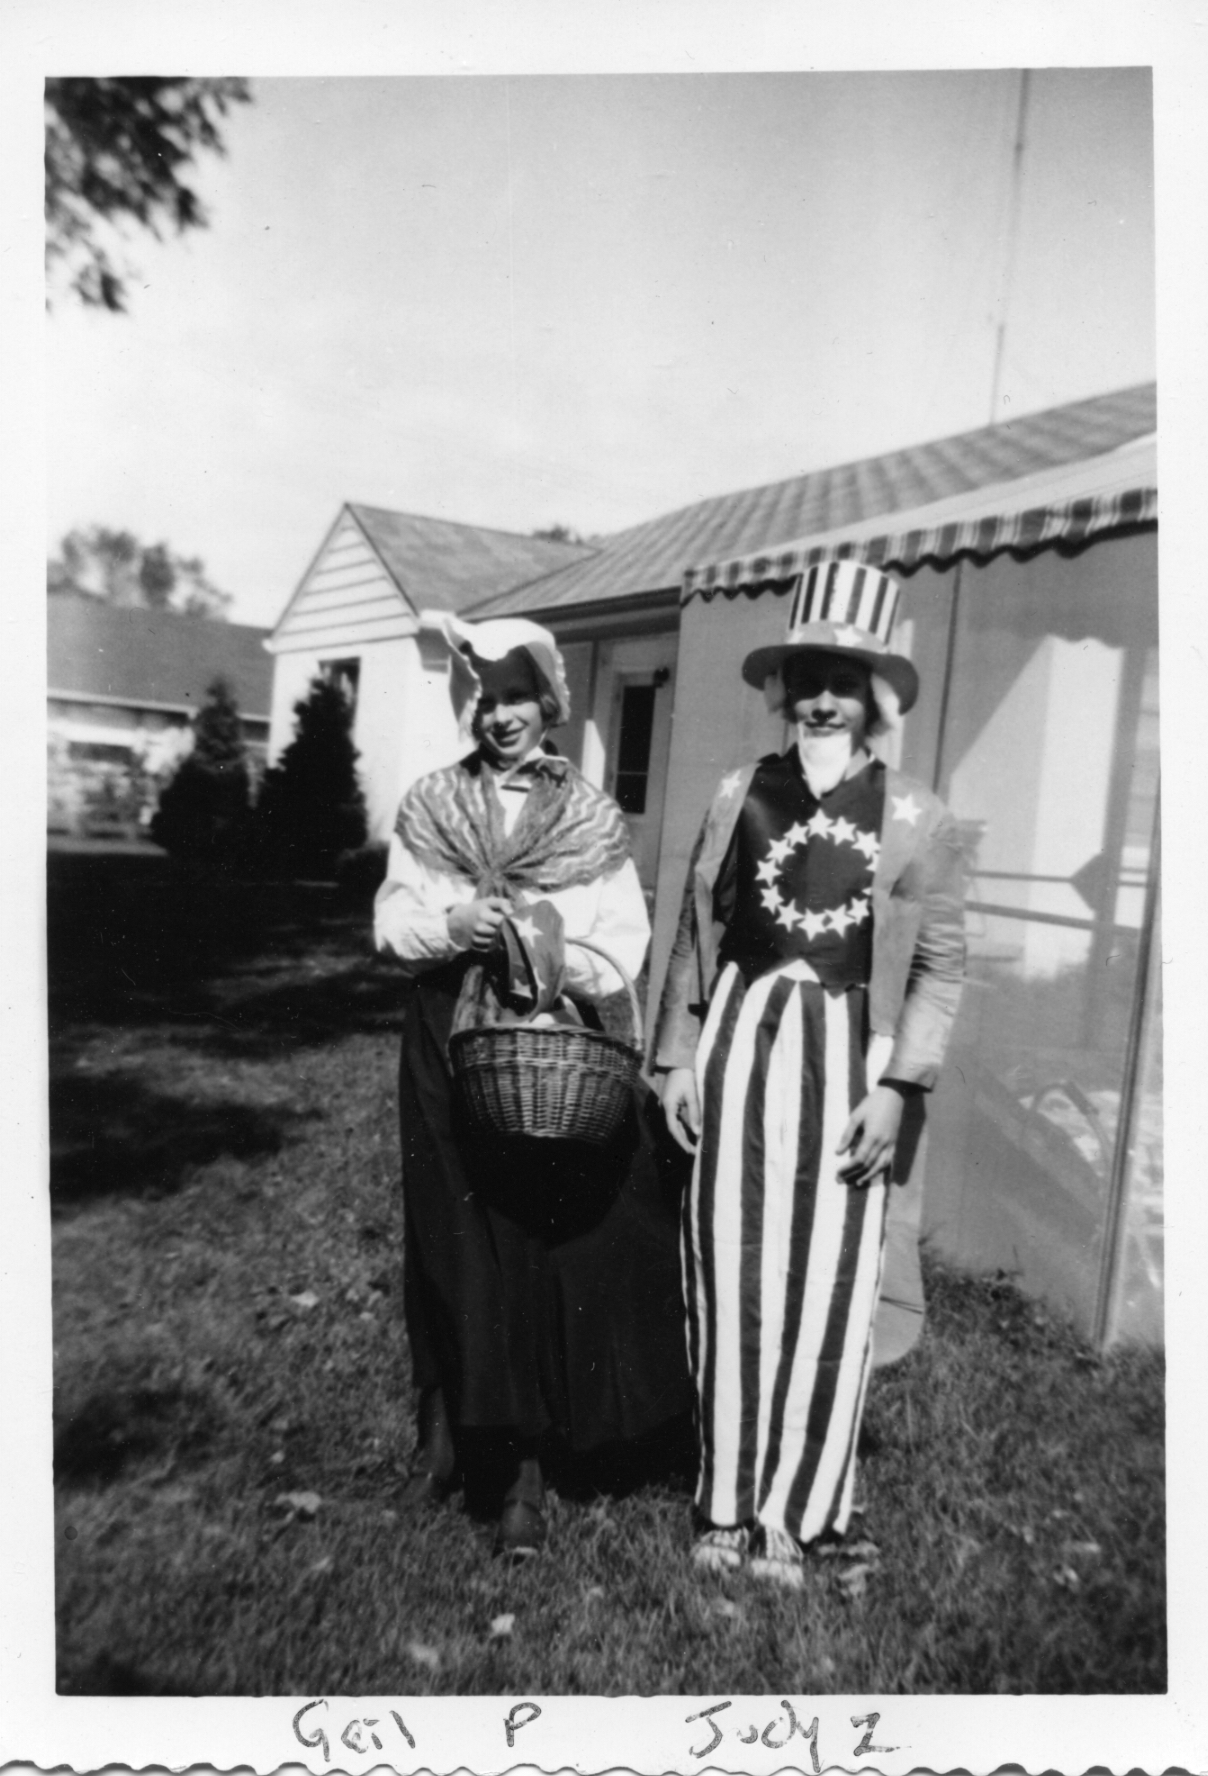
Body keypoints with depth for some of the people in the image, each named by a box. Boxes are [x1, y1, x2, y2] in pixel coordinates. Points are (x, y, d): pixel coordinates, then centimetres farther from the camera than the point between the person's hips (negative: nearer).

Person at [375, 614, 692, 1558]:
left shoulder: (592, 816, 0)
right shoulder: (432, 805, 6)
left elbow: (626, 941, -4)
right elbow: (392, 919, 4)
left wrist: (558, 951, -22)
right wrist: (451, 925, -15)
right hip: (452, 1045, 2)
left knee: (546, 1247, 1)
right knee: (452, 1236, 9)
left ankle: (525, 1464, 16)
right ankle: (449, 1428, 31)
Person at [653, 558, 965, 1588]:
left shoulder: (917, 821, -1)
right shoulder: (737, 797, 4)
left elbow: (940, 965, 0)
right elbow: (694, 939, 9)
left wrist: (898, 1087, -8)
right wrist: (678, 1057, 5)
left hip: (846, 1061, -1)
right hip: (741, 1045, 2)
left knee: (826, 1292, 5)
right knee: (731, 1283, 9)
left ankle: (792, 1513, 25)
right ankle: (728, 1502, 27)